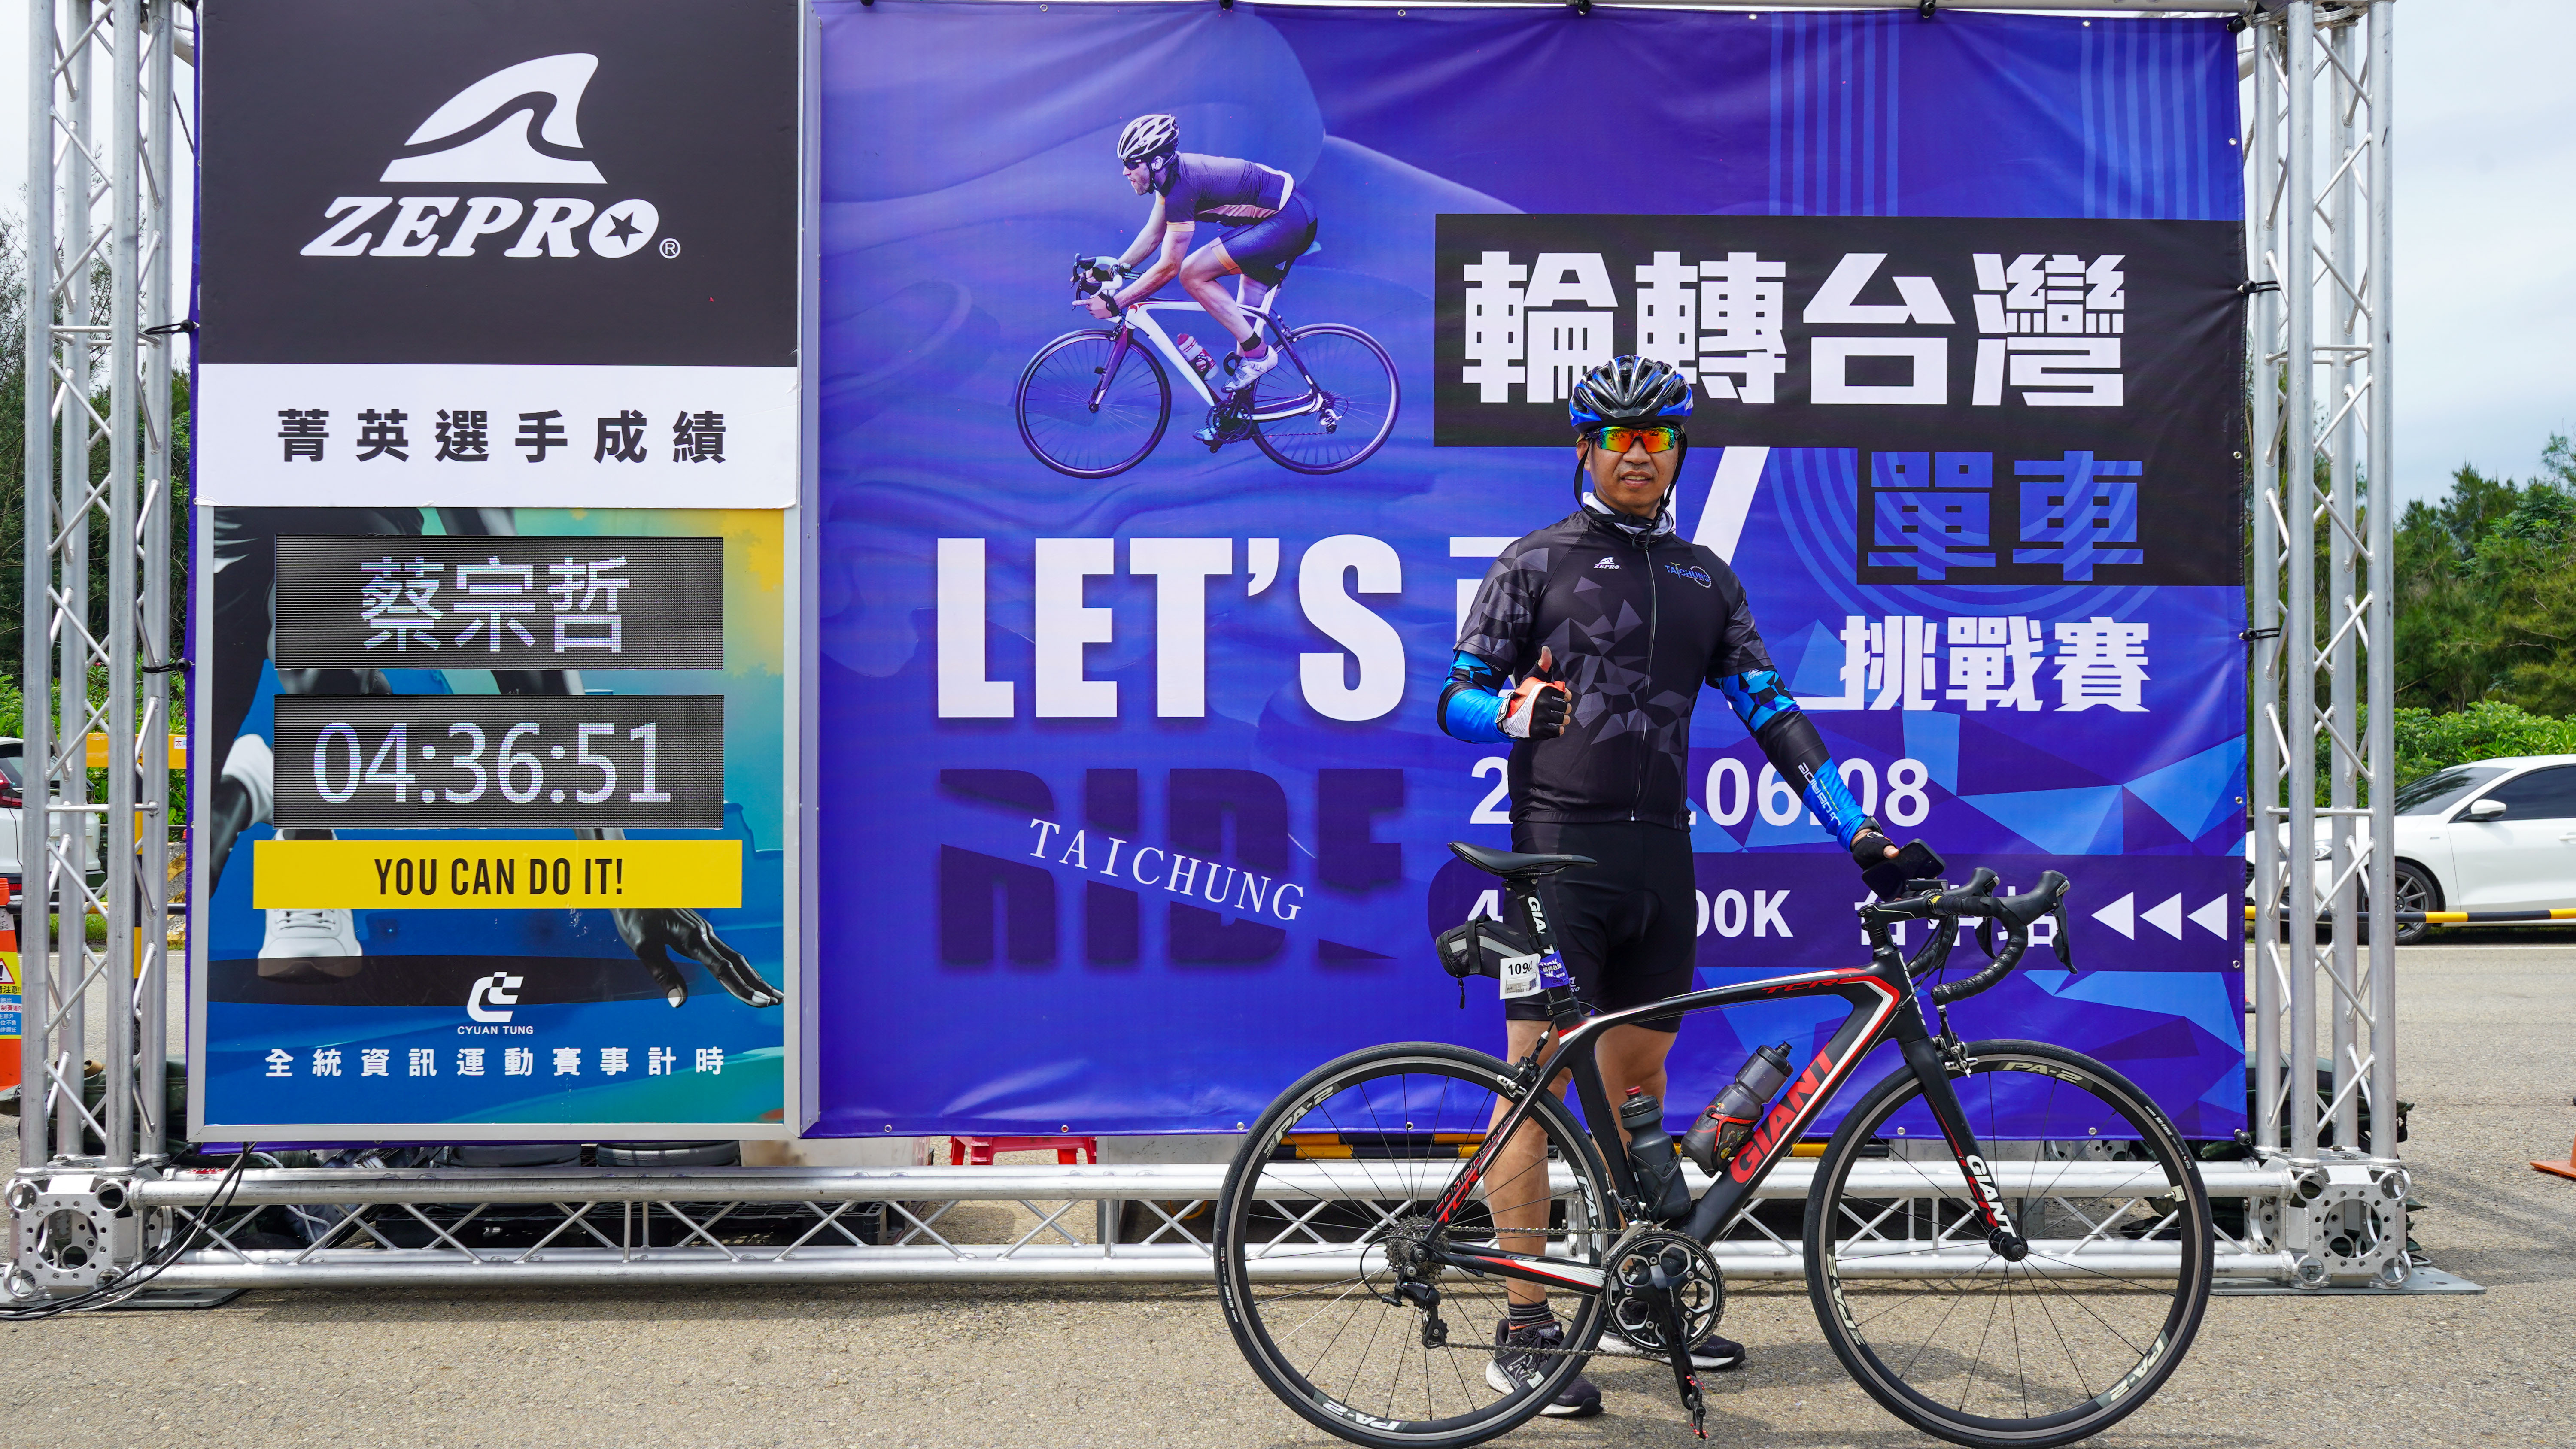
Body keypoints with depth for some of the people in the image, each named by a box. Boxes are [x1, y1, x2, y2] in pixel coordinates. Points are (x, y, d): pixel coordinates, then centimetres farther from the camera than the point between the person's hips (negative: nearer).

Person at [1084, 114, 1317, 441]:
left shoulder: (1182, 187, -23)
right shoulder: (1172, 172, 5)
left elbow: (1168, 267, -21)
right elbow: (1153, 235, 18)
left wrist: (1114, 302, -16)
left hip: (1287, 223, -10)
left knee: (1193, 274, -14)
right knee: (1244, 317, 16)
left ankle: (1258, 353, -7)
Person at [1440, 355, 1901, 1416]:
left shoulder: (1705, 579, 16)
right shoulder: (1537, 563, 3)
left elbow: (1768, 710, 12)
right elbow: (1455, 700, 1)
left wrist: (1855, 827, 3)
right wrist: (1519, 710, -22)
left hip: (1660, 850, 5)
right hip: (1560, 846, -5)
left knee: (1635, 1080, 12)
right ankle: (1524, 1331, -1)